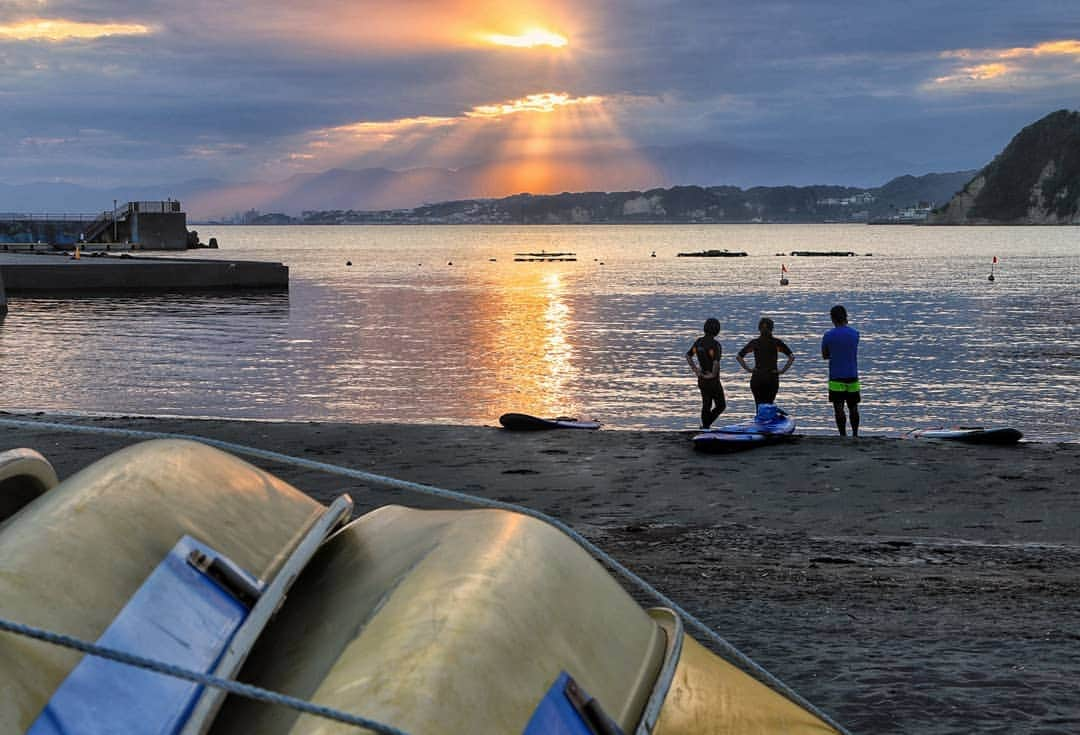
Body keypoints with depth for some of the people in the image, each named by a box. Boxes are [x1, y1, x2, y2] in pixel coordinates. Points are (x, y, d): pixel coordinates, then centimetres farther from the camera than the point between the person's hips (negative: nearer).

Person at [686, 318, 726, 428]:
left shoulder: (698, 341, 1)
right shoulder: (715, 344, -22)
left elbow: (688, 356, 9)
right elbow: (716, 363, -34)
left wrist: (695, 370, 6)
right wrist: (713, 375, -18)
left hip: (702, 379, 7)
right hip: (713, 381, -7)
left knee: (706, 406, 17)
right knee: (721, 406, 6)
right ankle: (706, 425, -9)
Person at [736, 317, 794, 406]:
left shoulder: (754, 342, 1)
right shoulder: (777, 342, -2)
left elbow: (739, 357, 0)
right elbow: (792, 357, -5)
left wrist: (748, 369, 3)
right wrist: (783, 370, -1)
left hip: (757, 378, 1)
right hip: (772, 378, -1)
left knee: (759, 406, 5)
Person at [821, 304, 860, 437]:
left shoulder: (829, 335, -6)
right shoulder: (855, 334, 2)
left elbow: (825, 355, 3)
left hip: (836, 378, -3)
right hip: (852, 376, 3)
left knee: (839, 408, -3)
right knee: (853, 407, 14)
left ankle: (843, 436, -6)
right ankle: (855, 435, 20)